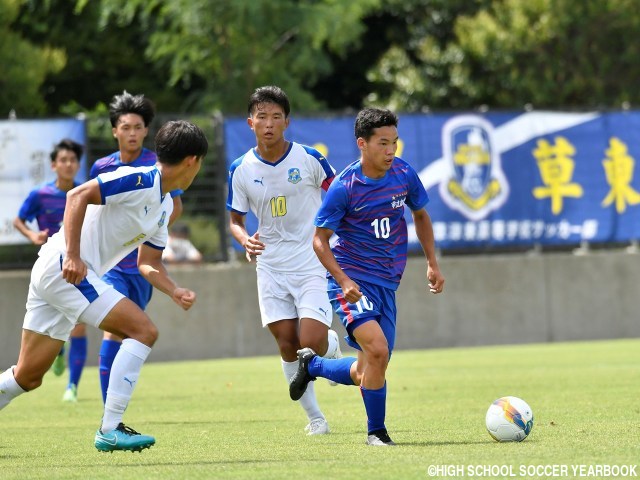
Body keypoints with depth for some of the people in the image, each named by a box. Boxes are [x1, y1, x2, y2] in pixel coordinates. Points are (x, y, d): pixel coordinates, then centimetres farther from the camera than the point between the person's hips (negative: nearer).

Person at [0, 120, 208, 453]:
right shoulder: (140, 181, -13)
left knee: (27, 377, 12)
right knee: (143, 330, -15)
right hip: (63, 267, -10)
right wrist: (72, 256, -25)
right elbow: (77, 196, -20)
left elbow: (148, 263, 20)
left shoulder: (165, 204, 16)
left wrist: (175, 292, 2)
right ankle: (109, 430, -16)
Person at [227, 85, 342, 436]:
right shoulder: (241, 170, -3)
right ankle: (315, 417, 16)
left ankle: (332, 345, 22)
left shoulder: (309, 159, -9)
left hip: (312, 261, -3)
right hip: (271, 265, 3)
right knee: (287, 345, 2)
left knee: (312, 340, -16)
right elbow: (235, 219, 8)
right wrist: (245, 240, -13)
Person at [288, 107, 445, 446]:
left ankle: (312, 365, 35)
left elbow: (420, 216, 19)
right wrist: (344, 281, -22)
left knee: (368, 373, 6)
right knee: (377, 349, -25)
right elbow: (320, 240, -9)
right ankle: (376, 432, -8)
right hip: (352, 282, -6)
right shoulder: (344, 187, -15)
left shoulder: (404, 174, 0)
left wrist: (432, 263, 10)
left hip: (386, 284, 6)